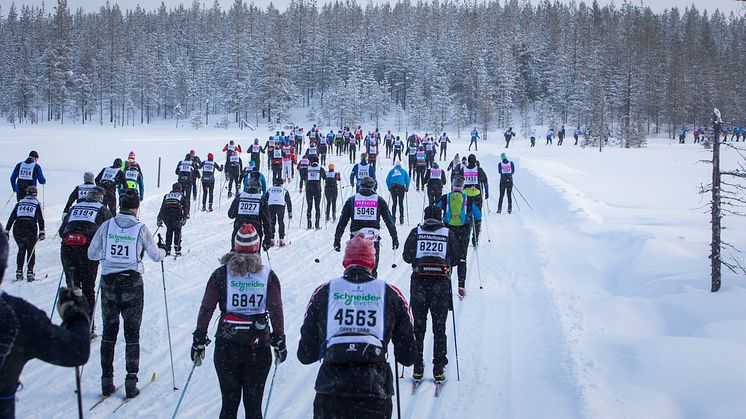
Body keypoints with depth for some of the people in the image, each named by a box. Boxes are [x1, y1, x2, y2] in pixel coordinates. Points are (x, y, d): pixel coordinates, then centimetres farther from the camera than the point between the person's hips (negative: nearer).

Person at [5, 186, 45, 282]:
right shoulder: (37, 204, 11)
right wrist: (41, 232, -6)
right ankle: (30, 272, 1)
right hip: (31, 230, -2)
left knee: (21, 250, 19)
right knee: (31, 250, 12)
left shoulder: (19, 203, 19)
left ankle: (19, 271, 11)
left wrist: (7, 231, 12)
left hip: (17, 230, 2)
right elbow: (40, 219, -1)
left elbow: (11, 217, 13)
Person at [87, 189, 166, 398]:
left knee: (109, 332, 13)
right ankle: (131, 382, 4)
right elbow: (156, 256, 0)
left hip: (108, 283, 2)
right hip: (132, 284, -2)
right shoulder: (141, 228, -7)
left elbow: (92, 254, 4)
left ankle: (107, 381, 13)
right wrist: (163, 251, 22)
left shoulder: (106, 225, -1)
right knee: (132, 334, 7)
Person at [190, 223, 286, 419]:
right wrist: (279, 341, 1)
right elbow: (276, 310, -5)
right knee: (253, 403, 8)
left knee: (229, 402, 10)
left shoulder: (221, 274, 0)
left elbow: (206, 308, -2)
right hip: (258, 345, 0)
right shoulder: (268, 275, 0)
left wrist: (199, 340, 3)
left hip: (226, 345, 0)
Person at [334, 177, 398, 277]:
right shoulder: (379, 201, 7)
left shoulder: (352, 200, 8)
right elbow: (389, 221, 7)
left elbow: (342, 221, 6)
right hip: (373, 239, 0)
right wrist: (395, 238, 14)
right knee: (372, 269, 6)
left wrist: (337, 240, 10)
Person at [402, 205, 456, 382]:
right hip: (441, 282, 0)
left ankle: (418, 369, 11)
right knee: (439, 328, 9)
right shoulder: (448, 233, 4)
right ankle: (439, 370, 8)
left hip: (419, 281, 0)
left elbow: (406, 256, 3)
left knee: (418, 327, 10)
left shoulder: (416, 232, 4)